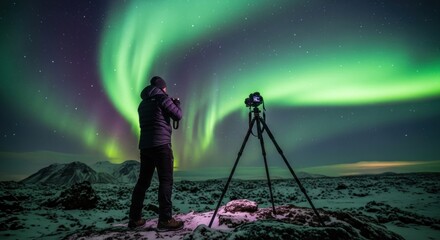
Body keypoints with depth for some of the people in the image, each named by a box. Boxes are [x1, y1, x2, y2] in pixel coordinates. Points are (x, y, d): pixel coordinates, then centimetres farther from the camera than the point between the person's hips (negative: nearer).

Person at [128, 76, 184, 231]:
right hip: (161, 144, -7)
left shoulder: (143, 103, 20)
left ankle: (134, 219, 13)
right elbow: (178, 116, 0)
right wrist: (177, 103, 19)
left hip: (145, 145, 8)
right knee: (166, 181, -7)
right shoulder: (162, 98, -1)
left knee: (143, 181, 10)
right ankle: (165, 220, -11)